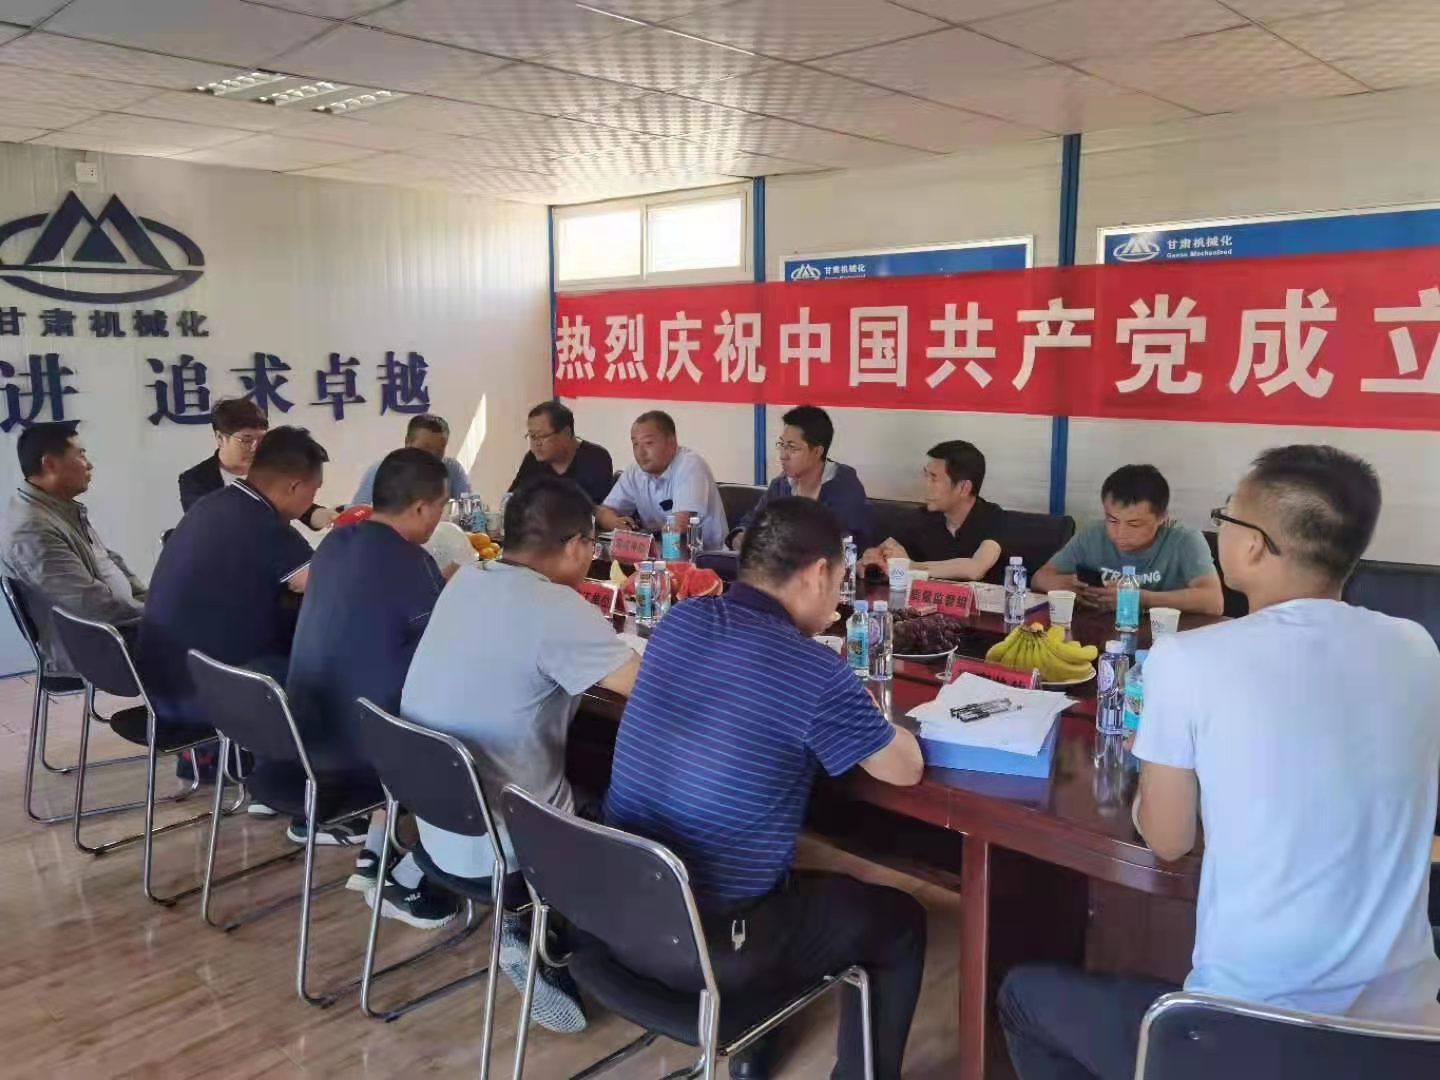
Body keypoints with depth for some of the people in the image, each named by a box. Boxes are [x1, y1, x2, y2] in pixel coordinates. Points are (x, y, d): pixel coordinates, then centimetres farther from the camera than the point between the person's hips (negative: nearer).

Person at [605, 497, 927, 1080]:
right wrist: (864, 713, 13)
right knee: (900, 923, 16)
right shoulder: (814, 672, -21)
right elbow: (907, 769, -5)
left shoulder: (678, 622, -2)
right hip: (711, 945, -7)